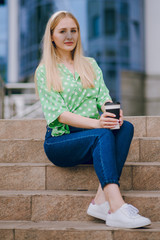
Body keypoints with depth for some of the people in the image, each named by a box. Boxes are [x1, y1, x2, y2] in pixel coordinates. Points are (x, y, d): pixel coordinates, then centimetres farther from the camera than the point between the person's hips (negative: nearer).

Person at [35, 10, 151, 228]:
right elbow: (59, 113, -10)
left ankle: (101, 201, -34)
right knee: (103, 135, -33)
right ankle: (116, 207, -44)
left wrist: (113, 113, -20)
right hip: (60, 139, -4)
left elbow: (104, 97, 6)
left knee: (125, 127, -27)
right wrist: (96, 123, -26)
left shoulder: (90, 65, 18)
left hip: (94, 138, 4)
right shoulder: (44, 71, 2)